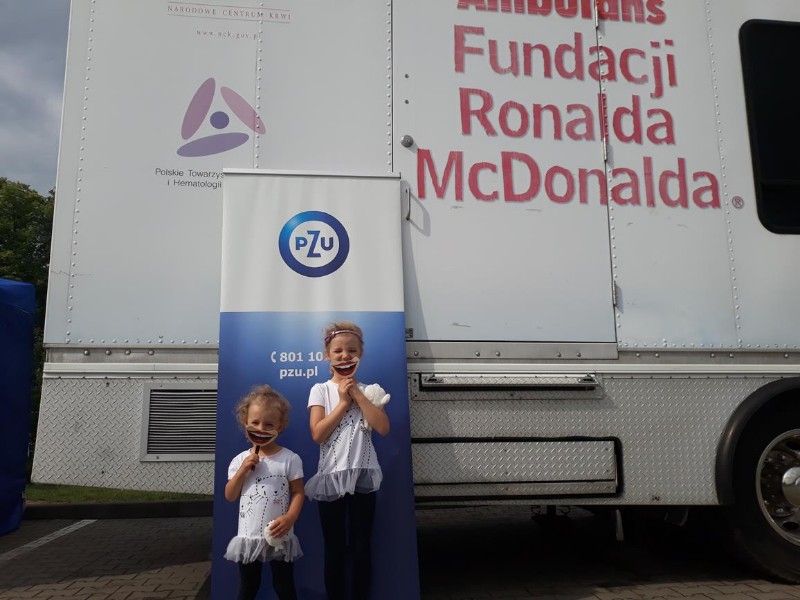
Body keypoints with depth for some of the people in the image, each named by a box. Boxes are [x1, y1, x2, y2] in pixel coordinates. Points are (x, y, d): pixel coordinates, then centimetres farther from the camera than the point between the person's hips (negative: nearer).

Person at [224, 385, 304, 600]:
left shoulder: (290, 459, -8)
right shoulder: (240, 460, 1)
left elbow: (298, 493, -7)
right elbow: (230, 496, 1)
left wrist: (290, 518, -23)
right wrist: (243, 470, -13)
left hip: (279, 538, -3)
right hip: (248, 537, 3)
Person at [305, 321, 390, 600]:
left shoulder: (367, 390, 4)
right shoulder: (320, 390, -2)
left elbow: (383, 428, -12)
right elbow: (318, 434, -13)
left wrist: (357, 394, -12)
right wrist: (343, 402, -12)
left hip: (363, 475, 1)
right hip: (331, 476, -1)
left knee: (361, 548, 8)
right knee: (334, 549, 9)